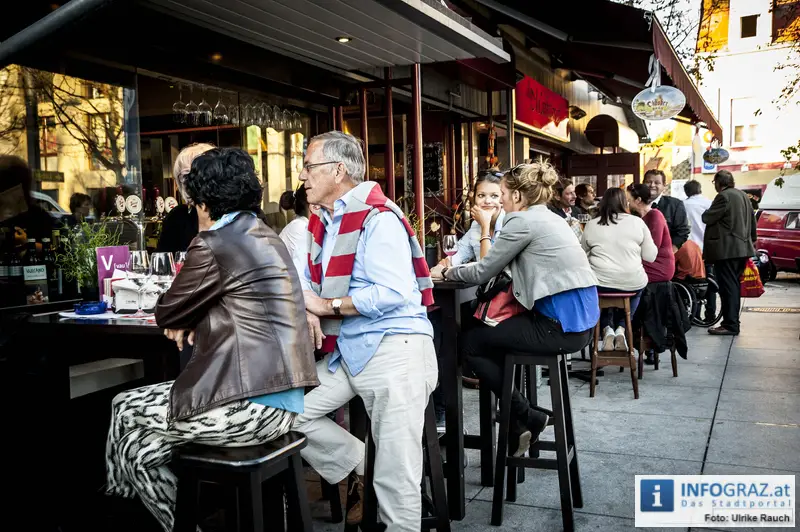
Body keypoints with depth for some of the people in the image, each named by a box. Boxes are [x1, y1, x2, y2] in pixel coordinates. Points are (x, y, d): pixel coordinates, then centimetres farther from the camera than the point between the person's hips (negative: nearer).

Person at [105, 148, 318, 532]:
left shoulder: (213, 245, -13)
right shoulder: (268, 238, 15)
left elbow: (166, 313, -1)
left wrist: (181, 319, 21)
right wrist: (192, 320, 14)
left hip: (247, 407, -9)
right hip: (280, 400, 9)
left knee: (124, 410, 14)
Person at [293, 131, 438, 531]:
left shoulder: (378, 219, -14)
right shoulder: (321, 223, 14)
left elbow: (394, 293, -24)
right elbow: (308, 280, 20)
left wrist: (327, 306, -14)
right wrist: (307, 310, -4)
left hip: (393, 348, -9)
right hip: (345, 349, 9)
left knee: (395, 476, -4)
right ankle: (361, 470, 16)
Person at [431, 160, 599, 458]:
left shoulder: (523, 221, -10)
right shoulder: (549, 218, 18)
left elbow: (483, 273, -6)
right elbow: (497, 265, 23)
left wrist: (445, 273, 11)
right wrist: (453, 268, 21)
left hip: (561, 325, -10)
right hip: (579, 320, 10)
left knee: (470, 343, 6)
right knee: (487, 332, 24)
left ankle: (527, 418, 13)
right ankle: (517, 423, 25)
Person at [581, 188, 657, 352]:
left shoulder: (591, 225, 2)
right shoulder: (637, 222, 1)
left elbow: (583, 254, 12)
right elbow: (650, 256, 3)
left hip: (600, 283, 0)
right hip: (633, 283, 1)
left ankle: (607, 329, 10)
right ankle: (621, 329, 12)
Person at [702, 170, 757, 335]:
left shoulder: (723, 197, -14)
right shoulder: (743, 195, 15)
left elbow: (707, 218, -14)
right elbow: (753, 221, 20)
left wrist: (706, 213, 8)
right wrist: (751, 240, 29)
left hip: (726, 249, -9)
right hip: (742, 248, 9)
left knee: (727, 286, -7)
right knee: (733, 286, 14)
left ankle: (730, 325, -6)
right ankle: (732, 321, 19)